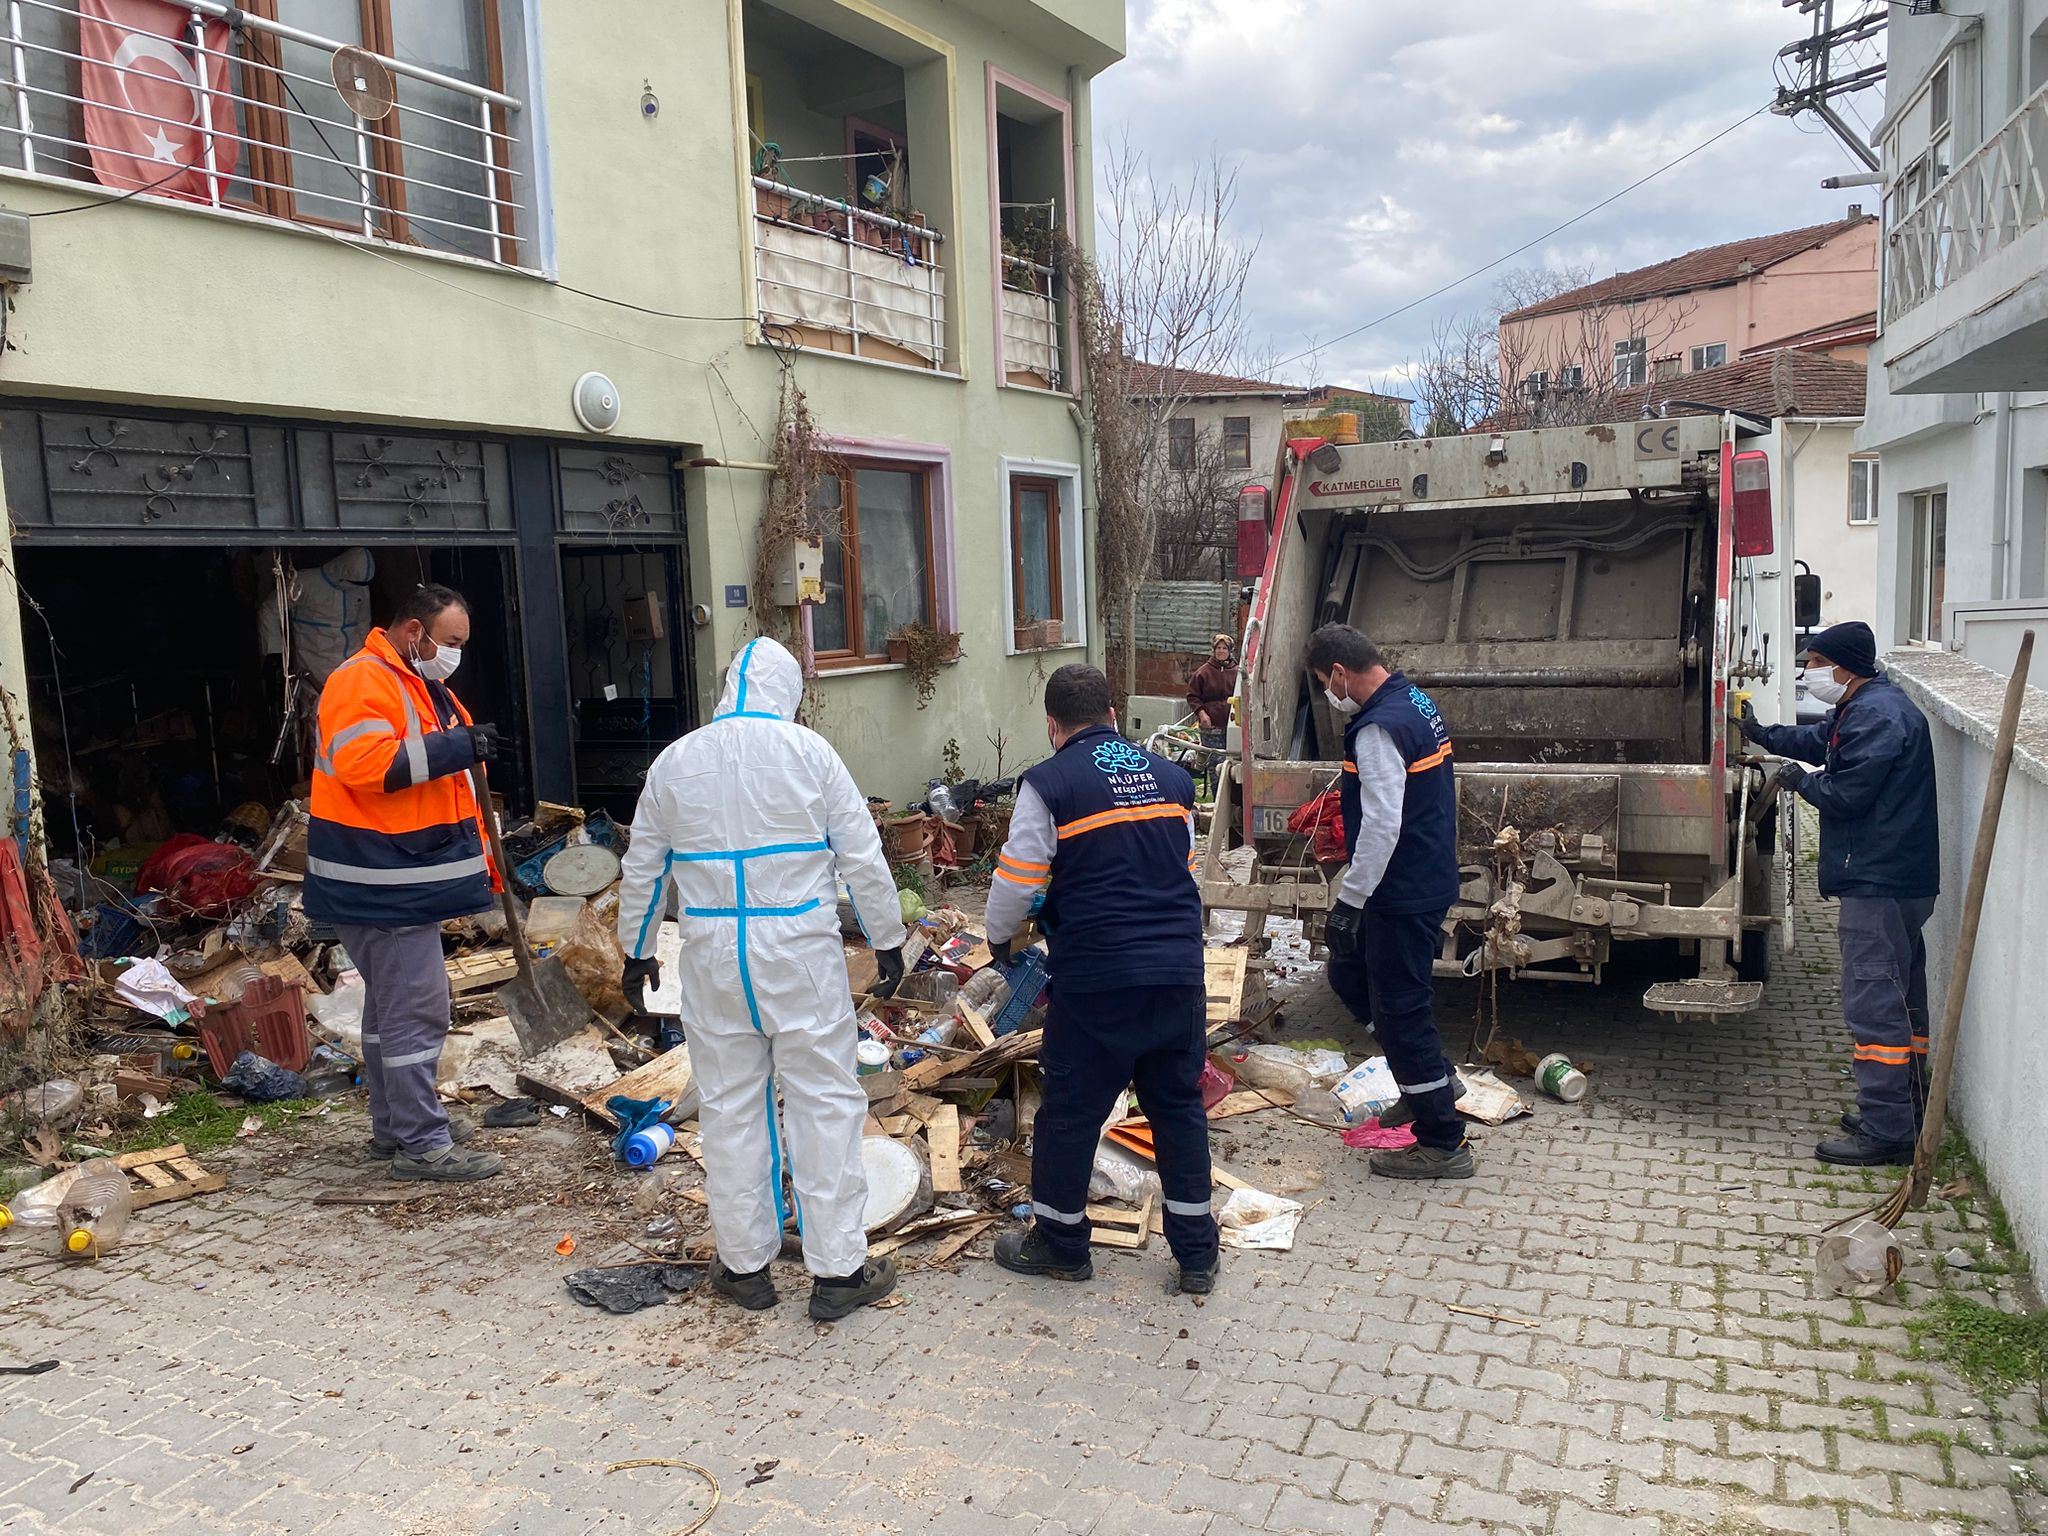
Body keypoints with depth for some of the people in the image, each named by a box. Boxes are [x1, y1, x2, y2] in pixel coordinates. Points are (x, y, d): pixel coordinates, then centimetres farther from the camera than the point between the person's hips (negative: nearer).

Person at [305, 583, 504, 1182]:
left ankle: (395, 1125, 28)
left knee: (391, 1004, 18)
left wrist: (480, 859, 22)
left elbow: (445, 784, 25)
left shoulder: (424, 686, 19)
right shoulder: (362, 682, -14)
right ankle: (421, 1145, -4)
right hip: (381, 882, -11)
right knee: (415, 1010, -9)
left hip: (409, 879, 11)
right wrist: (455, 747, -26)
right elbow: (364, 764, -29)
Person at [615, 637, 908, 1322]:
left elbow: (642, 869, 13)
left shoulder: (674, 760, 6)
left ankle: (744, 1265, 22)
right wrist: (887, 938, 8)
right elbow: (863, 856, -3)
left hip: (713, 956, 3)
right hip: (799, 950, -3)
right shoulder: (809, 752, -4)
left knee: (729, 1106, 12)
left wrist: (636, 950, 25)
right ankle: (836, 1271, 8)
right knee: (825, 1100, 4)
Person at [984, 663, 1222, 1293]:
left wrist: (998, 940, 14)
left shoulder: (1048, 784, -6)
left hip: (1096, 981, -5)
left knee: (1071, 1110, 11)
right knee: (1179, 1105, 16)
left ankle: (1060, 1244, 26)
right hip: (1180, 971, 5)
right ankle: (1197, 1254, 23)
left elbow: (1017, 882, -5)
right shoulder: (1172, 777, 10)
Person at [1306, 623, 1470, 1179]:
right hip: (1429, 878, 10)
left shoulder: (1379, 727, -23)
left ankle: (1444, 1143, 12)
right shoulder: (1416, 701, 10)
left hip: (1402, 895, -10)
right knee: (1348, 974, 23)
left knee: (1400, 1009, 0)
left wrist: (1348, 901, -23)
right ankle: (1433, 1079, 32)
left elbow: (1383, 826, -28)